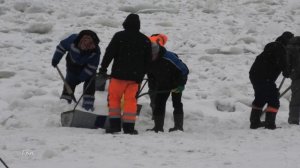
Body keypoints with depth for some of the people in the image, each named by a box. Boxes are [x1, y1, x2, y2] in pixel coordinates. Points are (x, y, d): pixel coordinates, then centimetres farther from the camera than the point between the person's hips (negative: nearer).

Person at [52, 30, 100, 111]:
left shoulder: (95, 51, -35)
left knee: (90, 83, -12)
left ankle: (88, 104, -5)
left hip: (87, 66, -1)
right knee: (70, 82, 3)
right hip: (73, 64, 1)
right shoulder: (73, 39, -34)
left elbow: (92, 67, -25)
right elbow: (62, 46, -15)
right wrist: (55, 59, -7)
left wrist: (81, 77, -23)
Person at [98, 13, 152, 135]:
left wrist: (103, 68, 5)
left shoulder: (119, 36, -4)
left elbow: (109, 53, -5)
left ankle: (114, 124, 3)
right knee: (130, 100, 7)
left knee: (114, 98, 8)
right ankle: (129, 127, 4)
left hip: (119, 74, -3)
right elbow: (148, 60, 13)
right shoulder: (145, 40, 7)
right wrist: (141, 74, 23)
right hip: (135, 76, 3)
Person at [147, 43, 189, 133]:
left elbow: (184, 70, -25)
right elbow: (150, 76, 4)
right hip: (162, 85, 6)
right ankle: (158, 127, 2)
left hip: (175, 83, -6)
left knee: (177, 103, -8)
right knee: (158, 104, -1)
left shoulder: (169, 57, -33)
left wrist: (181, 85, -26)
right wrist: (152, 90, -1)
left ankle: (178, 126, -5)